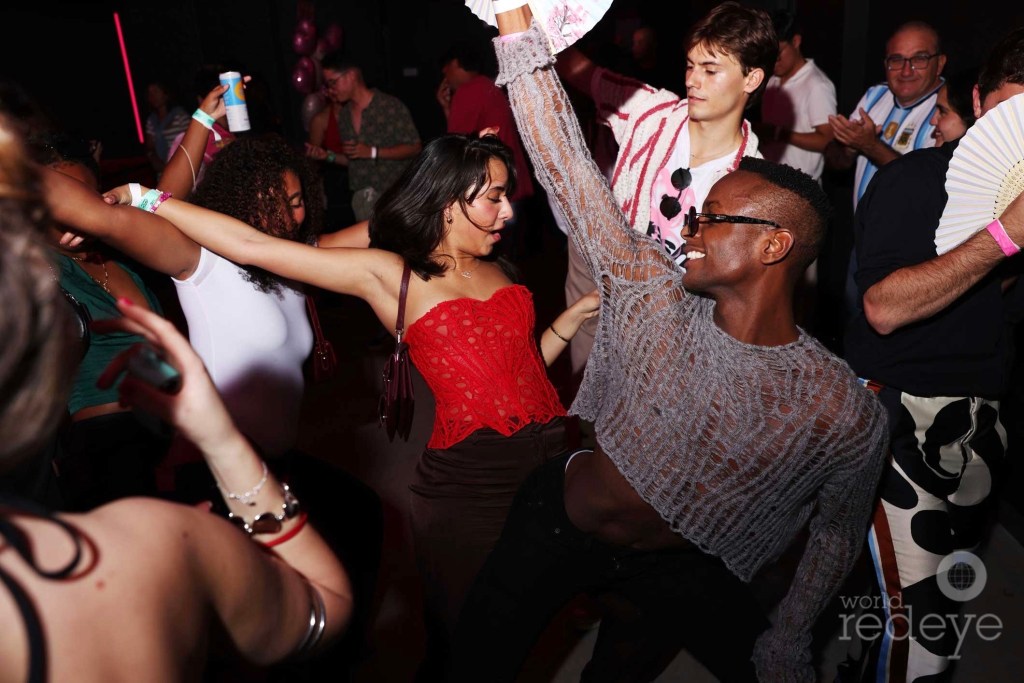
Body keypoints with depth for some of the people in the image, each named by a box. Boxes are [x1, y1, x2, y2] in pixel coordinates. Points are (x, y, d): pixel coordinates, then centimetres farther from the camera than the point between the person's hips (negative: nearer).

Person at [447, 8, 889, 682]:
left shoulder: (847, 414, -19)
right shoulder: (652, 297, -17)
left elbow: (838, 534, -2)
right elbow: (565, 164, -19)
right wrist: (517, 17, -21)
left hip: (683, 571, 0)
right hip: (555, 523, 0)